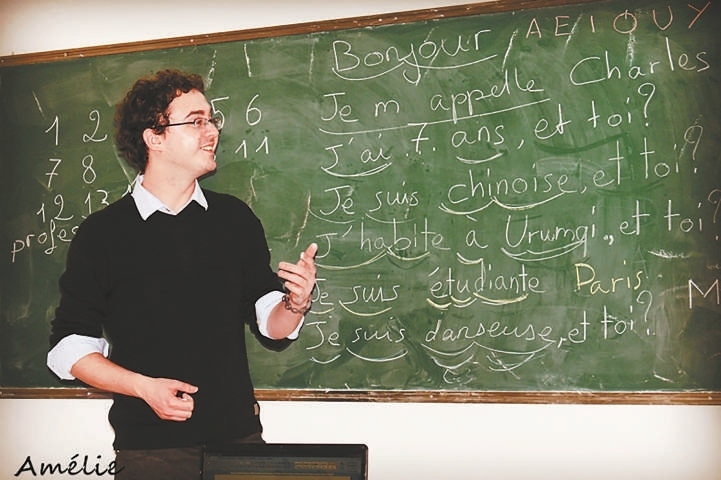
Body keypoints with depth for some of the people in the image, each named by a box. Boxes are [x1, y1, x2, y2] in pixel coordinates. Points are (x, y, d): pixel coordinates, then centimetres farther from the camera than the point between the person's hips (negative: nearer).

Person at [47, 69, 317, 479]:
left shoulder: (236, 218, 6)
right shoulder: (102, 233, -4)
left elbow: (271, 325, 9)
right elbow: (71, 347, -2)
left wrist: (295, 304, -12)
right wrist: (144, 386, -15)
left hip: (239, 434, 3)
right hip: (149, 445, -3)